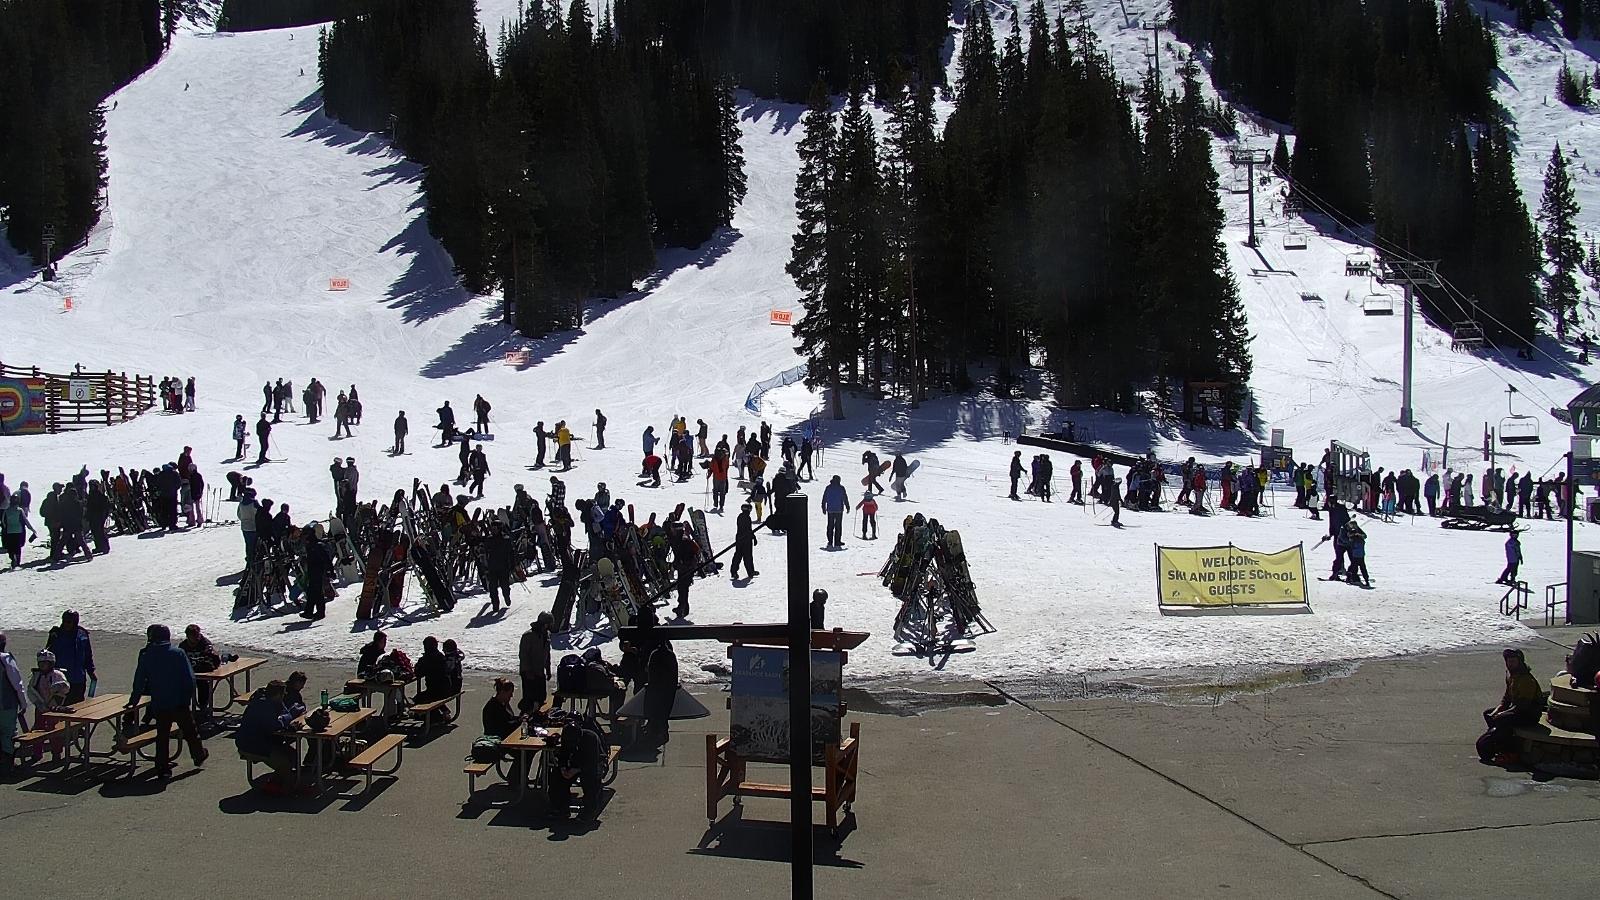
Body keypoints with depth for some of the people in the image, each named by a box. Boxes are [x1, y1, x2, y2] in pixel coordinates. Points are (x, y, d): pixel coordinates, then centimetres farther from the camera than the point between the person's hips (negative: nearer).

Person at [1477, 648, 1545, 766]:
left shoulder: (1527, 680, -24)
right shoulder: (1511, 675, 6)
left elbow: (1523, 705, -26)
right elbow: (1507, 696, 15)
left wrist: (1501, 714, -25)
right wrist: (1497, 710, -1)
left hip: (1530, 714, -10)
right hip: (1515, 707, 10)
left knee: (1501, 720, -30)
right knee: (1487, 714, 5)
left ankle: (1510, 753, -19)